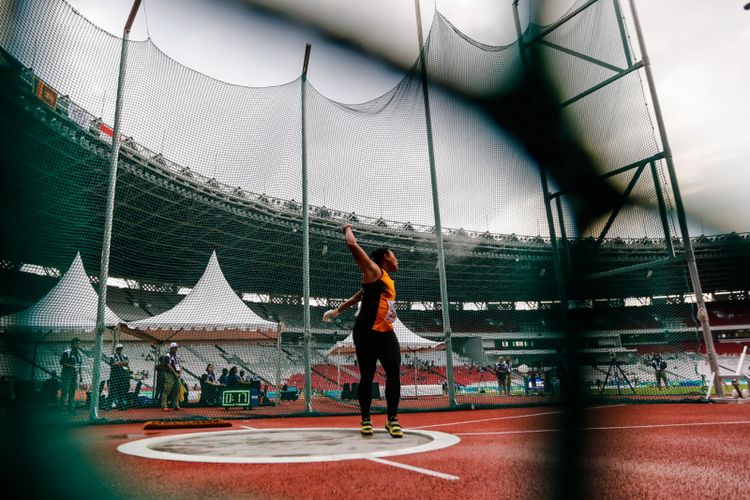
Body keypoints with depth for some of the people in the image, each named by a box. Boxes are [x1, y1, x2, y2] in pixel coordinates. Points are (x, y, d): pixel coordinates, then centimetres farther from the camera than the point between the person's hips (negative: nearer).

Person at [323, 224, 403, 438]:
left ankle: (392, 419, 4)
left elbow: (358, 296, 30)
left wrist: (337, 310, 36)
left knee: (393, 374, -3)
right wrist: (347, 229, 9)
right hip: (367, 333, -7)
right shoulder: (373, 271, -2)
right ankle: (366, 419, 14)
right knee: (367, 376, -1)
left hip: (386, 333, 7)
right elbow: (352, 245, -12)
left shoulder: (390, 281, 21)